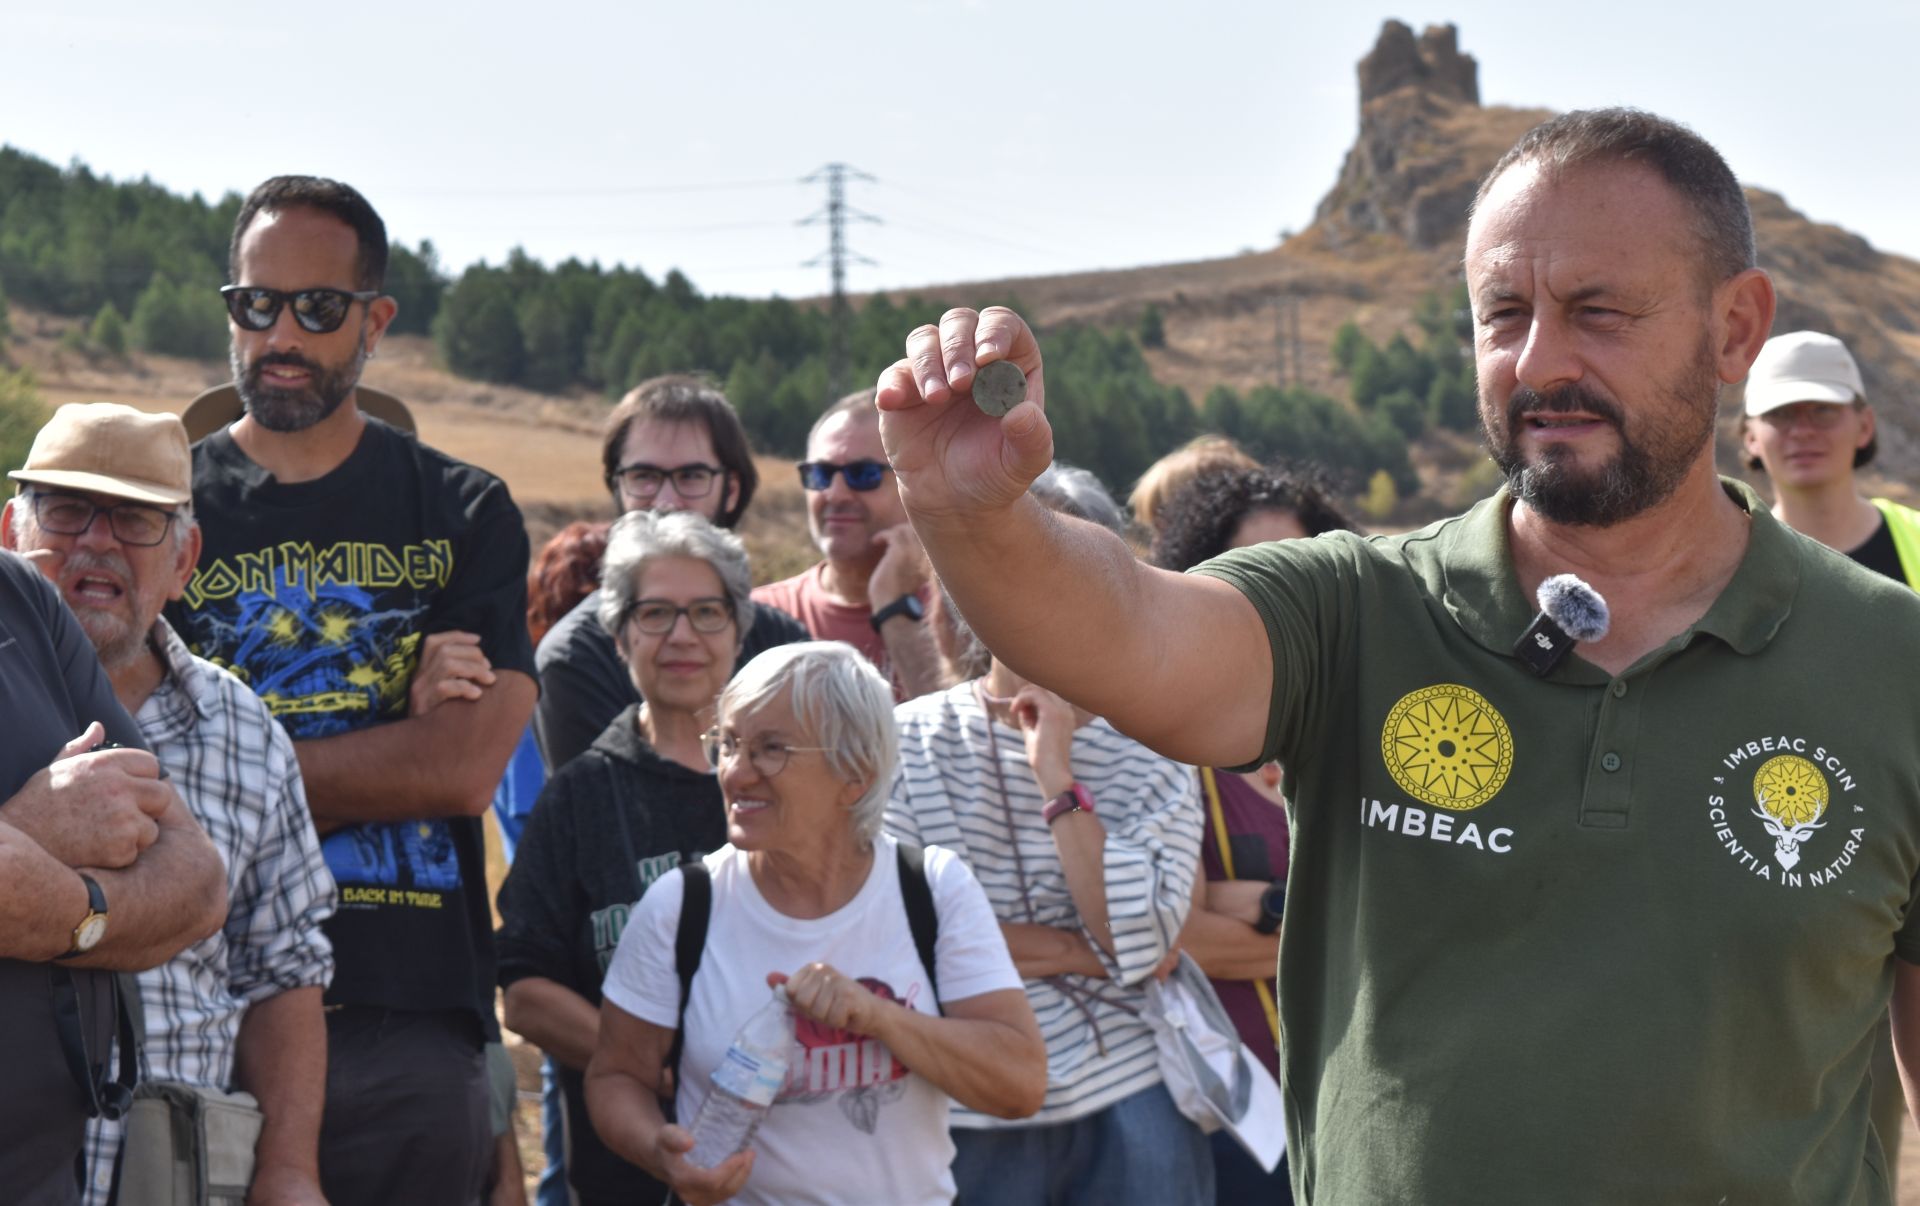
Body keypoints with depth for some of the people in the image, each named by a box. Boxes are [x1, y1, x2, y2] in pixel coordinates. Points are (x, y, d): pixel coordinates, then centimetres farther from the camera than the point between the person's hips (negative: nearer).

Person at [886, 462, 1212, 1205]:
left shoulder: (1152, 755, 3)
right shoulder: (908, 743, 1)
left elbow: (1140, 943, -10)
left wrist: (1057, 777, -12)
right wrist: (1083, 951, -11)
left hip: (1130, 1102, 1)